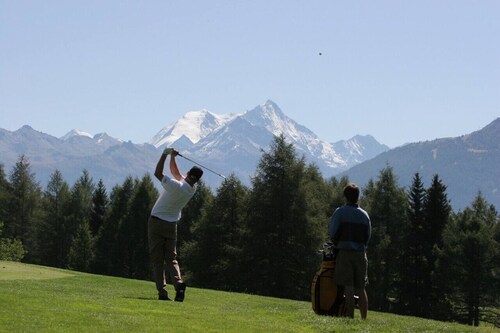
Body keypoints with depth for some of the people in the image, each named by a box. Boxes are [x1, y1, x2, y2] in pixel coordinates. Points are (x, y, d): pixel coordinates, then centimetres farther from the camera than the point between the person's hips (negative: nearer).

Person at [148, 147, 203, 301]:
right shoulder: (192, 189, -3)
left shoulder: (176, 186, -23)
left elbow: (157, 173, -17)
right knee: (171, 258, 9)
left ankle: (162, 291, -8)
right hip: (171, 225, 5)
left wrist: (166, 154, -12)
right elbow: (177, 174, 12)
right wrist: (172, 157, 5)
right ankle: (178, 282, -18)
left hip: (156, 222, -4)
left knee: (157, 259, 0)